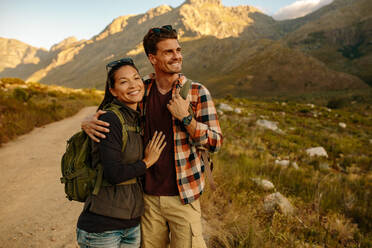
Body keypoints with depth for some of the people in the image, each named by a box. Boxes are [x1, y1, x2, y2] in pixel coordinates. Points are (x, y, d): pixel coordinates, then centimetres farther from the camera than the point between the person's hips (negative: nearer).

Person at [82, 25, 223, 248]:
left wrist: (185, 118, -21)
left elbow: (216, 143, -8)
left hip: (183, 197, -3)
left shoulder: (197, 92, -7)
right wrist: (89, 122, -9)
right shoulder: (143, 89, 0)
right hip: (148, 196, 3)